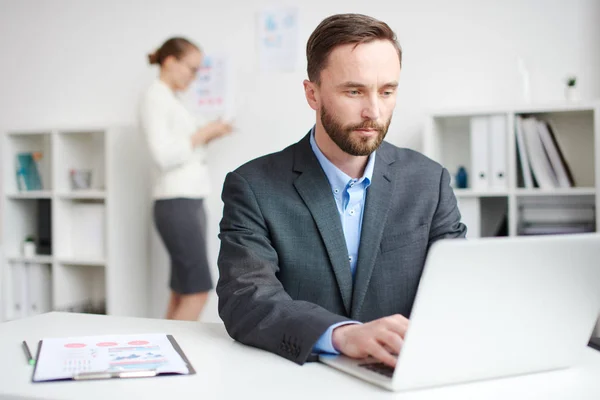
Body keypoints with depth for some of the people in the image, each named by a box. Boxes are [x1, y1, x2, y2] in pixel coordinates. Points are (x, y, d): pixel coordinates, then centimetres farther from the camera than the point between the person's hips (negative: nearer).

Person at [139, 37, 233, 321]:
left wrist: (209, 136, 7)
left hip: (190, 201, 9)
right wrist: (203, 133, -11)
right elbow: (163, 155, -18)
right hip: (176, 202, -9)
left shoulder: (170, 99, 19)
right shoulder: (155, 97, -8)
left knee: (181, 293, 7)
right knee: (197, 291, -10)